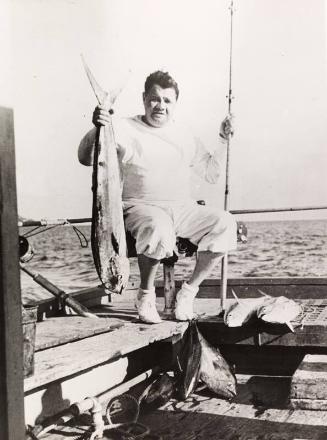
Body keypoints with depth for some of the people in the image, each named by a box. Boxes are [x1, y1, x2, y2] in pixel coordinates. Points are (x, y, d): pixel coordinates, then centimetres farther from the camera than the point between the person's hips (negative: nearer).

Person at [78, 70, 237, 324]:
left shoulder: (184, 136, 17)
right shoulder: (125, 129, 1)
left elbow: (212, 174, 20)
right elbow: (85, 159, -10)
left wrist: (223, 142, 8)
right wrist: (97, 129, -27)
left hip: (183, 208, 5)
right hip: (141, 206, -5)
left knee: (224, 224, -20)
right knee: (159, 228, -40)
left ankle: (189, 291, -5)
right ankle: (145, 295, -13)